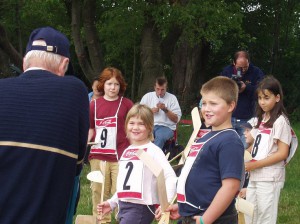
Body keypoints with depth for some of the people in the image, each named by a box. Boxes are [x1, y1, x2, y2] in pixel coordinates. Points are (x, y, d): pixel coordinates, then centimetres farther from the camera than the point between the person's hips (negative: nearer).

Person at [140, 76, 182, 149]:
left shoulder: (172, 98, 8)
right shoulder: (147, 96, 14)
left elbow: (176, 119, 4)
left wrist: (165, 110, -9)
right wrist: (150, 111, -2)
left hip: (166, 126, -1)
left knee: (160, 137, -38)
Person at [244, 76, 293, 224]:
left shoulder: (280, 121, -12)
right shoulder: (262, 119, 12)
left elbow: (282, 153, -16)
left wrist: (255, 165, -18)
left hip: (269, 178, -8)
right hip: (255, 176, 8)